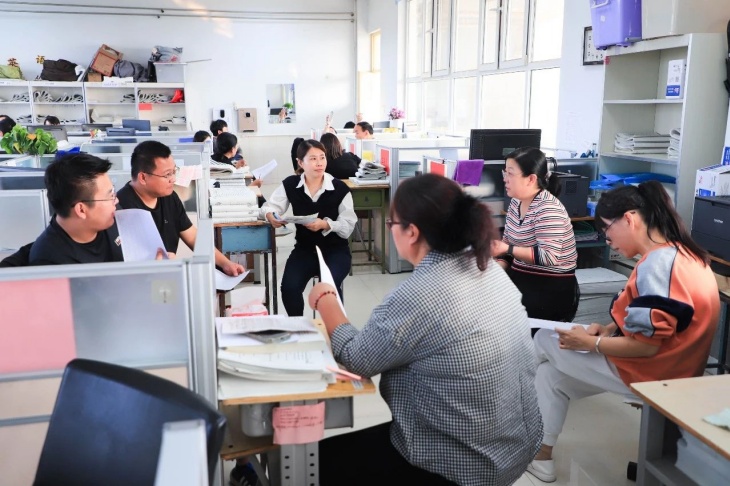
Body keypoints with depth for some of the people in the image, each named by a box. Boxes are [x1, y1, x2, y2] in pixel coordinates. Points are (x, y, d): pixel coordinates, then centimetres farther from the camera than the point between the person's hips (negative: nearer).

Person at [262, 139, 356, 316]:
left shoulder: (339, 188, -10)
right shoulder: (290, 184, -2)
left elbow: (348, 226, -10)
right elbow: (270, 206, 4)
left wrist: (325, 224, -27)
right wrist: (271, 216, -20)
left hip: (335, 250, -2)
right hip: (304, 248, 2)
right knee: (289, 288, -21)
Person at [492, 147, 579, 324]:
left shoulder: (548, 210, -18)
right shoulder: (516, 202, 6)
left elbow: (549, 257, -27)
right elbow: (507, 244, 10)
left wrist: (508, 249, -26)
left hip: (553, 291, -7)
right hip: (522, 281, 7)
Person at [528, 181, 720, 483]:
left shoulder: (656, 264, -26)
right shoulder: (682, 252, 4)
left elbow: (646, 346, -26)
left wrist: (590, 342, -13)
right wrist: (611, 329, 4)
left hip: (650, 373, -9)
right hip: (674, 367, 9)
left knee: (544, 342, 7)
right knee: (553, 371, 18)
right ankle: (541, 453, 21)